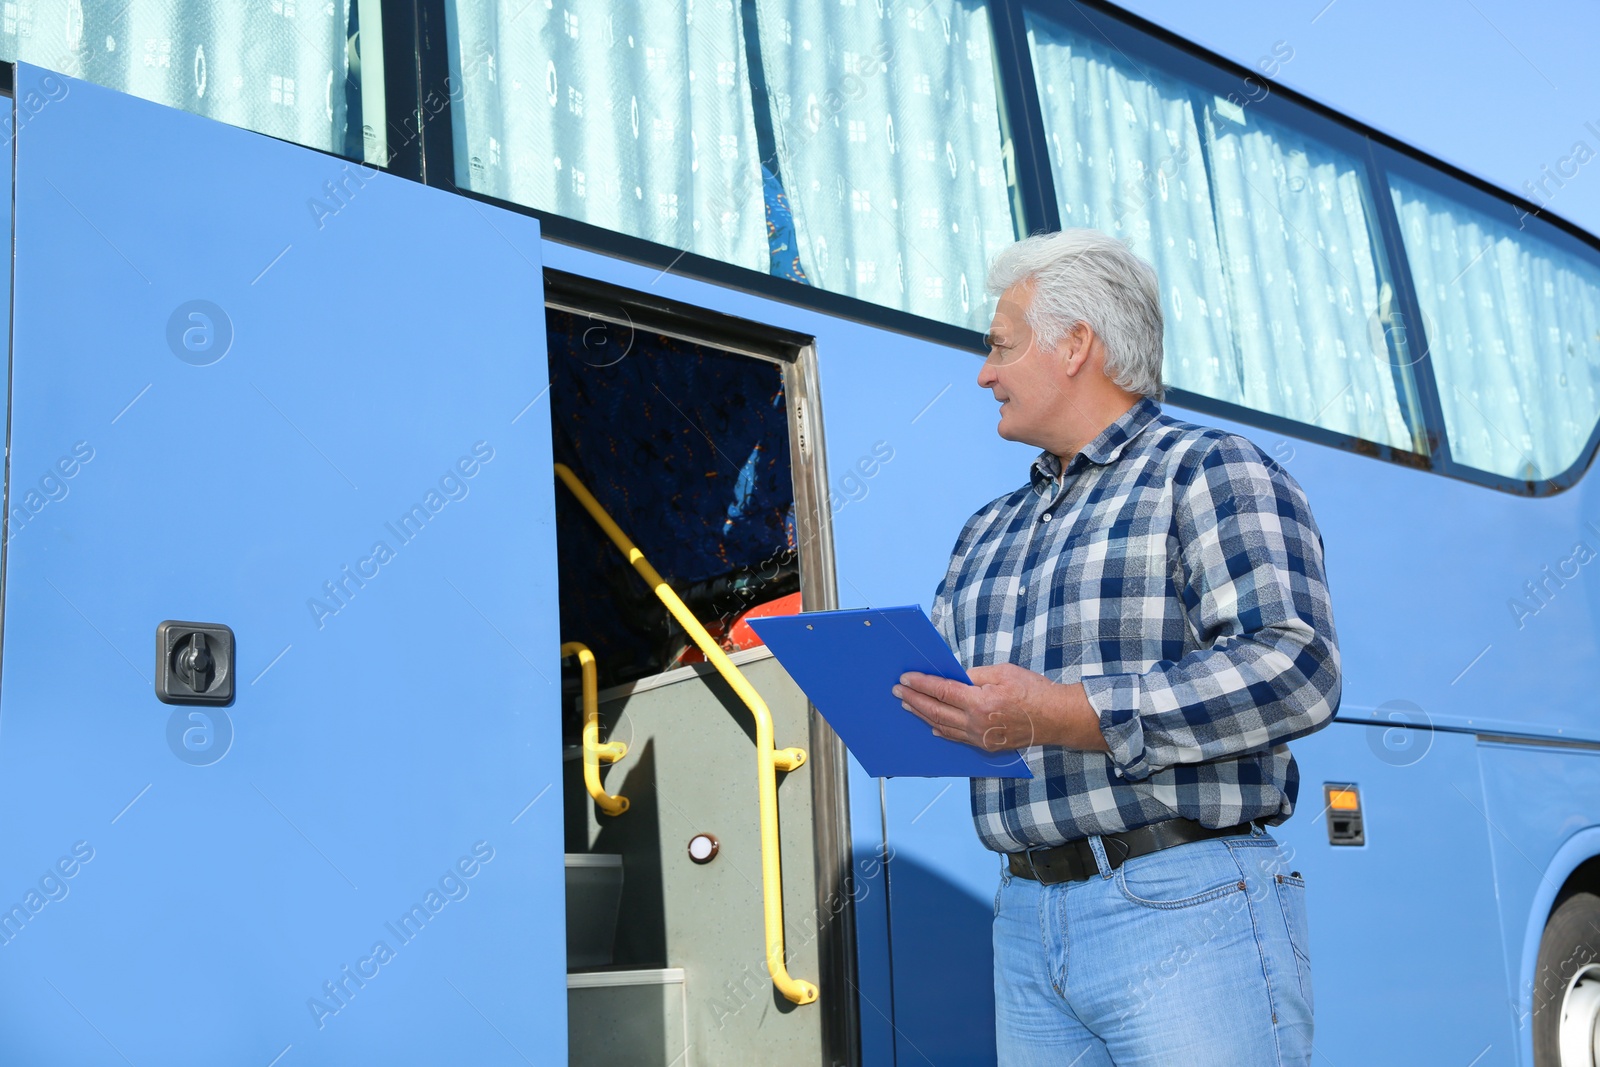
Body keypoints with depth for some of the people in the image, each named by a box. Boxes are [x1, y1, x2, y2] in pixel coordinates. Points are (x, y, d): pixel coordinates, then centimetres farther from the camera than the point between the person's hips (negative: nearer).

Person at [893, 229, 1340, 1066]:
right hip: (1026, 924, 7)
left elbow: (1294, 669, -16)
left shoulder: (1208, 473, -2)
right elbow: (936, 680, 22)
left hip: (1184, 911, -6)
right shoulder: (988, 531, 22)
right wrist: (889, 697, -3)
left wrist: (1060, 715, -21)